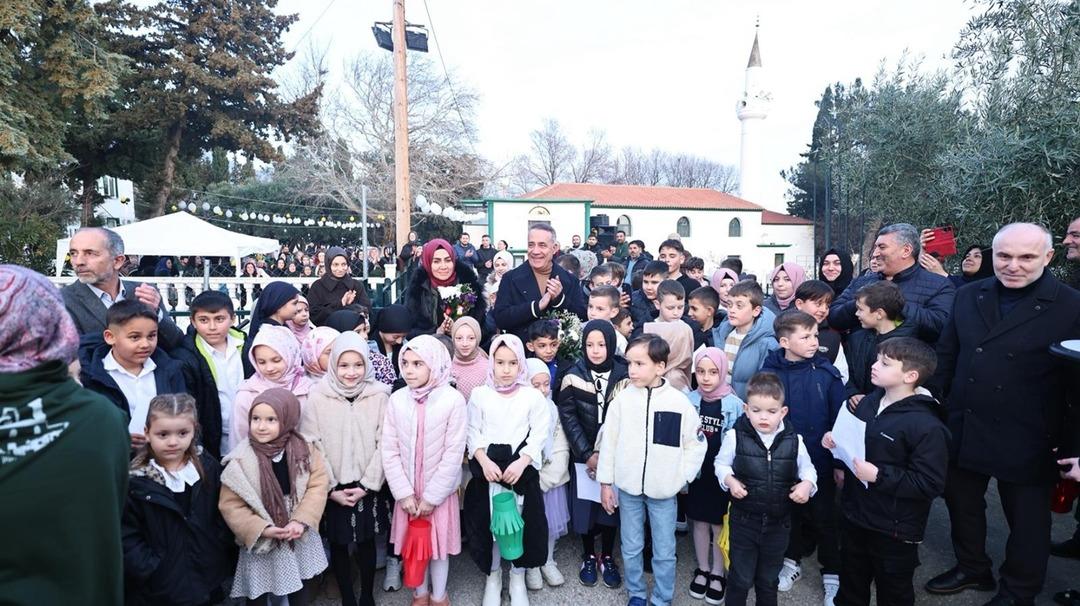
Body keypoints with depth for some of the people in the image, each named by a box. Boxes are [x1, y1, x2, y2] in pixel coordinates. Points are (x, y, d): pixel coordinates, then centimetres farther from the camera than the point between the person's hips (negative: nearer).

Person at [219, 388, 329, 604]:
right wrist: (262, 529, -20)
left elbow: (318, 485, -8)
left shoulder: (304, 449, -10)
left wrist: (301, 520, -20)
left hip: (300, 538, 2)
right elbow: (230, 505, -12)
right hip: (261, 542, -2)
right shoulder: (240, 460, -16)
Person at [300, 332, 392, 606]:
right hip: (333, 490, 0)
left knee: (366, 543, 14)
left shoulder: (379, 394, -9)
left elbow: (384, 444, -6)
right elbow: (312, 447, -7)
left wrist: (366, 484, -9)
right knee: (339, 546, 12)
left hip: (368, 488, 0)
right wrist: (331, 488, -9)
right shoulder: (317, 396, -10)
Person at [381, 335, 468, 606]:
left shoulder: (453, 400, -17)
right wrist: (404, 493, -10)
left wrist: (431, 496, -13)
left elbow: (454, 453, -15)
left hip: (439, 492, -2)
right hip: (407, 492, 3)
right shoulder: (397, 399, -7)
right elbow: (389, 451, -5)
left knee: (440, 542, 13)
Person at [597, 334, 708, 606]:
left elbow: (696, 445, -1)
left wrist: (682, 478, -5)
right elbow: (609, 441, -1)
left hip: (663, 490, -1)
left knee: (664, 551, 11)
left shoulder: (679, 401, -11)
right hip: (627, 487, 1)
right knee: (631, 548, 15)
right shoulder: (622, 399, -8)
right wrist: (606, 482, 1)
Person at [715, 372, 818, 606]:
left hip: (778, 523, 2)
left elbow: (807, 468, 6)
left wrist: (807, 484, -14)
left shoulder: (793, 441, -8)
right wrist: (730, 480, -17)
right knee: (741, 578, 10)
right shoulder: (735, 436, -12)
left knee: (769, 578, 21)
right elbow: (721, 463, 2)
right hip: (744, 520, -2)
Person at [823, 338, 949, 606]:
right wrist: (835, 441, -1)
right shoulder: (868, 403, 0)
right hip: (855, 516, 7)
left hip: (895, 530, -7)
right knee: (851, 584, 27)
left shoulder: (926, 425, -24)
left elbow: (930, 484, -24)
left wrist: (879, 476, -27)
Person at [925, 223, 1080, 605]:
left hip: (1025, 441, -4)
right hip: (962, 431, 4)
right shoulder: (970, 296, 1)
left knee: (1027, 520, 16)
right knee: (961, 504, 20)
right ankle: (972, 568, 43)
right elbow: (946, 356, 7)